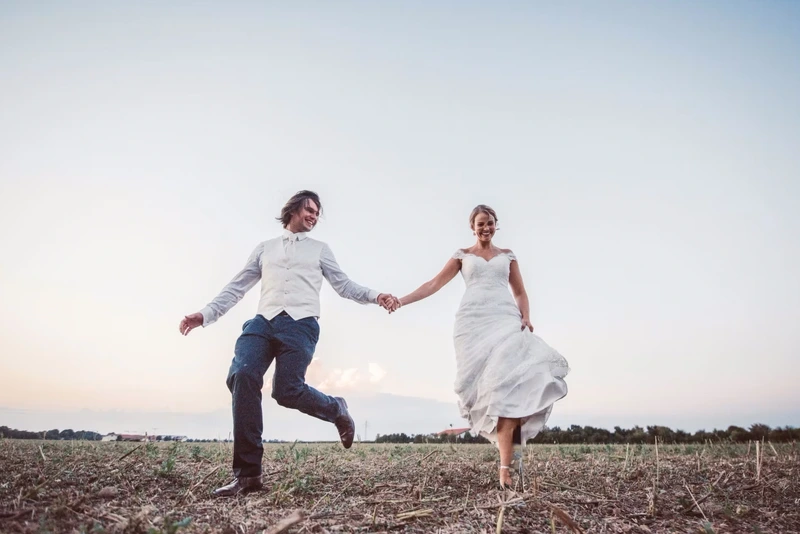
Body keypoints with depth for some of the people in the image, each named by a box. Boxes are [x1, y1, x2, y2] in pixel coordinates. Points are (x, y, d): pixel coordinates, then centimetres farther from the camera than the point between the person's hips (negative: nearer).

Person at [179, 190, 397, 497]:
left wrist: (374, 296, 0)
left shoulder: (319, 249, 22)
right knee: (241, 376, -23)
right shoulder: (265, 248, 25)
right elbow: (237, 287, 22)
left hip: (300, 324, -2)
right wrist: (206, 314, 10)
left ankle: (336, 409, 12)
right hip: (264, 321, 2)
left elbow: (344, 286, 18)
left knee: (287, 390, -21)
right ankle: (247, 473, -17)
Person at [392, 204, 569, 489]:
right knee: (485, 384, -12)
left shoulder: (507, 255, 21)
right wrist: (402, 300, 2)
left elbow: (520, 292, 20)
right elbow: (435, 283, 12)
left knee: (508, 381, -20)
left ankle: (505, 466, -19)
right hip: (473, 321, 1)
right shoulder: (462, 255, 17)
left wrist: (526, 317, 0)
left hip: (506, 320, 0)